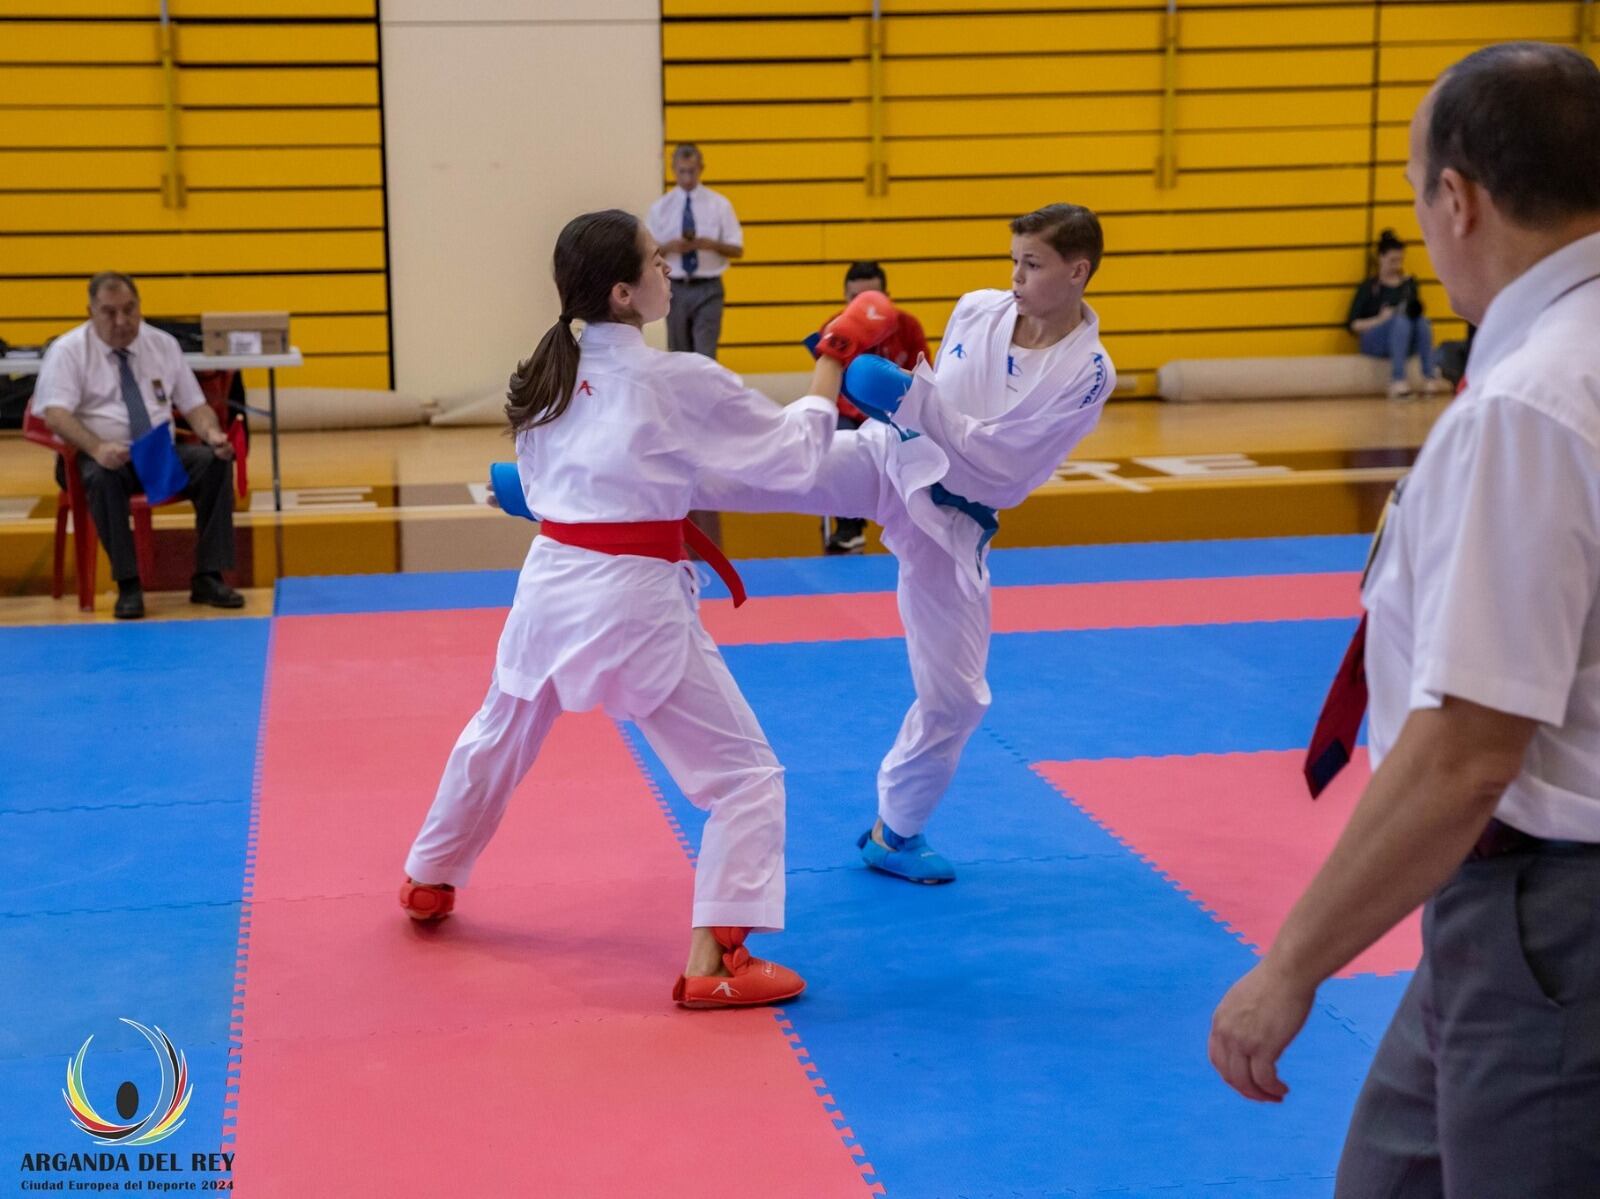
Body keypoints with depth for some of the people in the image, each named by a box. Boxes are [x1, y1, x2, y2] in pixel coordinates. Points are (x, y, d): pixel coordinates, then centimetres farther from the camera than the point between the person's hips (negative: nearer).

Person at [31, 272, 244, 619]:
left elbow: (195, 406, 10)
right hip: (99, 456, -3)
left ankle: (208, 578, -20)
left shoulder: (163, 344, 10)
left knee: (215, 461, -25)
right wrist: (97, 448, -34)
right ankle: (128, 584, -28)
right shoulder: (68, 351, -2)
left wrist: (212, 433, -15)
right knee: (101, 476, -39)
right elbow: (55, 414, -16)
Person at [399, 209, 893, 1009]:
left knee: (499, 737, 30)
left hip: (550, 582, 7)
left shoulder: (551, 373, 6)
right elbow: (795, 454, -6)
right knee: (744, 770, 1)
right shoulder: (680, 382, -13)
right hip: (631, 599, -7)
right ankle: (712, 962, -5)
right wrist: (831, 366, 7)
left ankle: (429, 883, 49)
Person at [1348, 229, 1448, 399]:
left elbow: (1417, 310, 16)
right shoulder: (1369, 287, 5)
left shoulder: (1409, 283, 16)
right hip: (1375, 343, -3)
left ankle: (1430, 377, -42)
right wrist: (1379, 320, -15)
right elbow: (1353, 324, 0)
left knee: (1422, 320, -30)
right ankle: (1397, 381, -49)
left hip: (1407, 343, 3)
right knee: (1401, 319, -35)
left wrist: (1414, 312, -7)